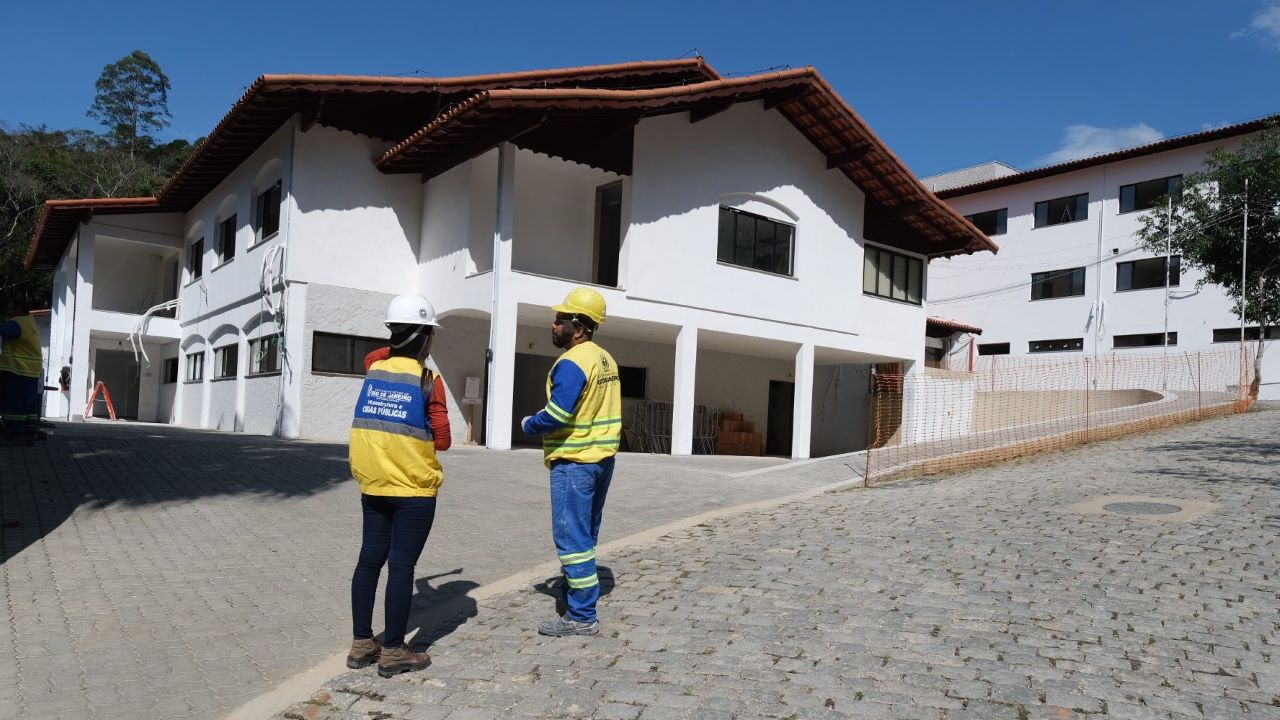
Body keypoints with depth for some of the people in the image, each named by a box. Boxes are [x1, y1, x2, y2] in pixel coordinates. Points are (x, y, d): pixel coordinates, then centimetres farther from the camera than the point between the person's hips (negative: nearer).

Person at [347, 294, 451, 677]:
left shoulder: (374, 370, 3)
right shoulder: (427, 381, -11)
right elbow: (442, 440, -8)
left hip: (373, 484, 6)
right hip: (413, 488, -6)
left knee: (370, 559, 13)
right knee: (402, 565, 1)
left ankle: (362, 643, 21)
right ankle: (393, 651, 8)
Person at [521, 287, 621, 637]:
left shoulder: (572, 362, -17)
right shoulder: (606, 359, 11)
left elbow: (556, 415, -22)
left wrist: (528, 425, -4)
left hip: (574, 461, -9)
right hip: (603, 458, 9)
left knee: (571, 537, -3)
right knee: (585, 534, 18)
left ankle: (582, 617, 1)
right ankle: (575, 586, 31)